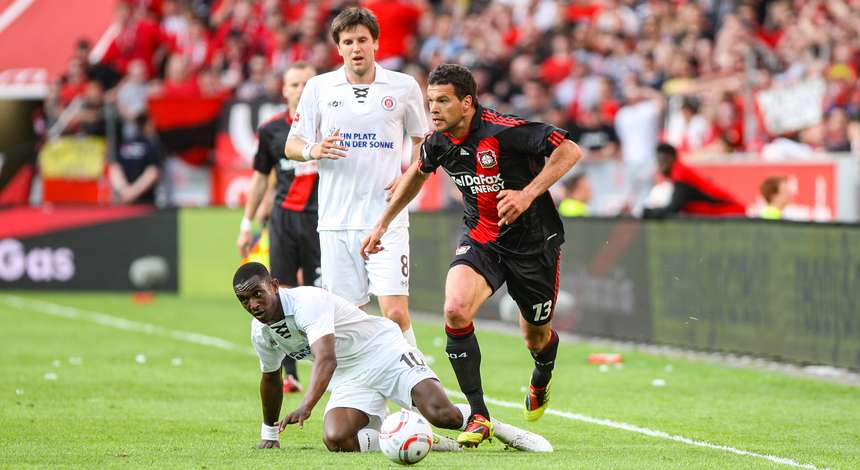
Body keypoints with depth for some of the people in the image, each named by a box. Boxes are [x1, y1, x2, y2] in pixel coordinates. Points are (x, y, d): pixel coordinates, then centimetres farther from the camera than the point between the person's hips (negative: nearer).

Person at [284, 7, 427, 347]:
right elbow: (292, 146, 10)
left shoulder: (404, 87, 4)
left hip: (387, 219, -2)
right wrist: (314, 150, -12)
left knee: (395, 312, -14)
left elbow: (423, 140, 17)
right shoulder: (318, 87, 6)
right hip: (336, 220, 2)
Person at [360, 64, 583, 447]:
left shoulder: (504, 131, -25)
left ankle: (542, 379, 53)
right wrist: (383, 223, 21)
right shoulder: (439, 142, -6)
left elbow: (569, 151, -25)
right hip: (480, 239, 4)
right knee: (455, 310, -24)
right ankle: (479, 417, -17)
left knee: (535, 336, 13)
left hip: (533, 240, -4)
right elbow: (417, 174, 17)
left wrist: (528, 194, -33)